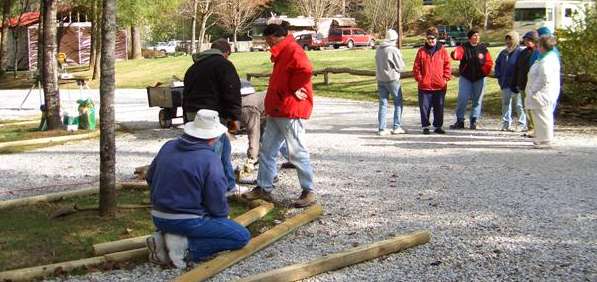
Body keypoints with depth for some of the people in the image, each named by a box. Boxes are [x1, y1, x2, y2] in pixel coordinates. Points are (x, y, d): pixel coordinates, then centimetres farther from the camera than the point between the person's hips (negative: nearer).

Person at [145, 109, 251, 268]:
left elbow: (150, 178, 16)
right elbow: (217, 202, -12)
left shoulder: (168, 147, 3)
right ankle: (185, 245, -13)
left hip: (158, 218, 7)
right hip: (187, 221, -7)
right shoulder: (210, 160, -16)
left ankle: (163, 237, 6)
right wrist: (223, 216, 10)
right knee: (242, 237, -1)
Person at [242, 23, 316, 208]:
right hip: (277, 111, 11)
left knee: (297, 153, -4)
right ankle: (264, 189, 19)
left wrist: (293, 89, -19)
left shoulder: (292, 50, -15)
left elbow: (306, 70, -32)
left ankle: (308, 192, 4)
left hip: (291, 111, -11)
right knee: (266, 151, 12)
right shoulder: (282, 53, 18)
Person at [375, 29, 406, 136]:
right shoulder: (394, 50, -15)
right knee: (398, 103, 9)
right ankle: (396, 127, 8)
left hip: (380, 79, 6)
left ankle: (381, 129, 6)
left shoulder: (378, 49, 4)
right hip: (392, 79, -5)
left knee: (382, 104, 9)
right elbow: (400, 67, -11)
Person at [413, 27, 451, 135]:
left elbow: (447, 65, 4)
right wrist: (419, 78, -4)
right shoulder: (421, 51, 4)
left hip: (440, 85, 0)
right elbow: (416, 67, 4)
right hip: (424, 85, 0)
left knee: (439, 107, 7)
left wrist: (446, 78, -3)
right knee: (424, 107, 2)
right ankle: (425, 126, 12)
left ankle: (438, 126, 18)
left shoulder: (442, 51, 4)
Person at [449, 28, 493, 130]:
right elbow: (458, 53, -24)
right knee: (462, 99, -4)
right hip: (465, 77, -1)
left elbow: (489, 62, 5)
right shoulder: (464, 47, -3)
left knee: (477, 100, 5)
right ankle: (460, 121, 6)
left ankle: (474, 121, 14)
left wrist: (484, 72, -10)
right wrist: (454, 54, -48)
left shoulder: (483, 48, 3)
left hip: (479, 78, 1)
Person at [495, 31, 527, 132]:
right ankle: (506, 124, 17)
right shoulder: (504, 53, 12)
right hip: (505, 84, 7)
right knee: (506, 104, 10)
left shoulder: (520, 52, -8)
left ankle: (522, 125, 6)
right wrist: (499, 76, 12)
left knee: (519, 105, -1)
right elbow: (497, 64, 24)